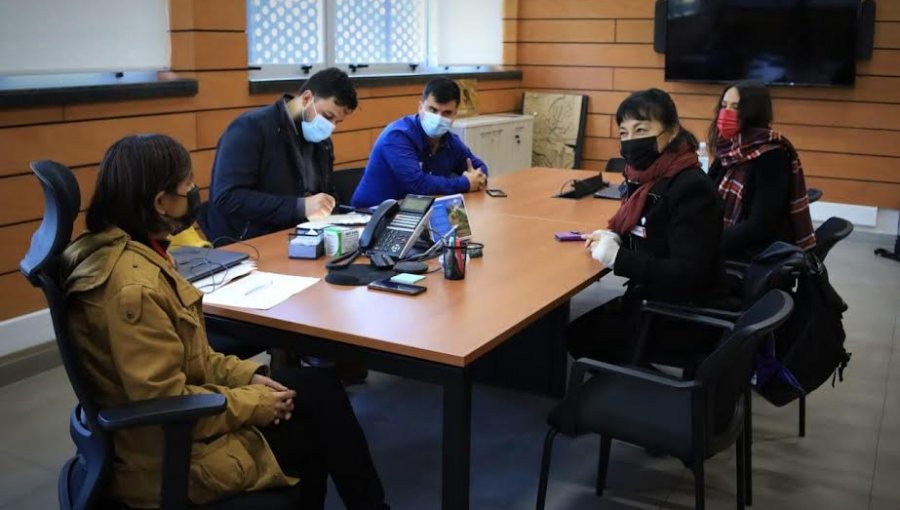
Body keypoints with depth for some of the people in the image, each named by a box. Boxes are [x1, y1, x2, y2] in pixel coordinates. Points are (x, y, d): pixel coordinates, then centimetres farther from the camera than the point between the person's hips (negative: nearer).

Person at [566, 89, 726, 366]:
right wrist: (613, 239, -2)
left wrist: (618, 258, -27)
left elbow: (689, 274, -28)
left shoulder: (691, 188, -23)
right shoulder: (648, 176, 2)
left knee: (576, 336, -2)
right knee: (570, 325, 8)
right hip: (651, 300, 8)